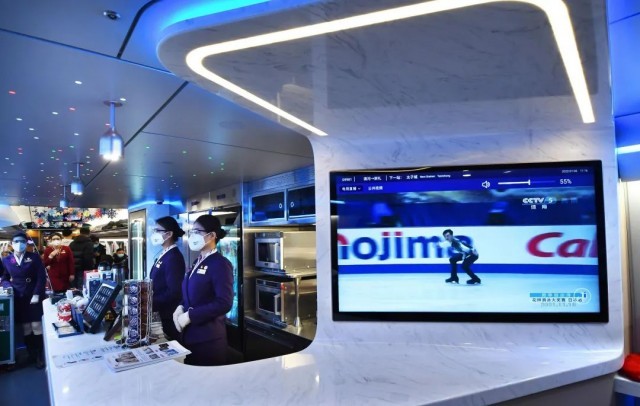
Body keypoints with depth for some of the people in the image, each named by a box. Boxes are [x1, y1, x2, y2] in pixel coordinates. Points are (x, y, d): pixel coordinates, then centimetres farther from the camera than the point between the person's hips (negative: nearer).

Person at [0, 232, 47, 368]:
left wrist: (36, 294, -13)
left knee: (37, 326, -3)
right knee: (25, 328, 7)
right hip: (18, 299, 3)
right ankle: (32, 355, 18)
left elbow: (42, 277, -6)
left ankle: (40, 356, 6)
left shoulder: (34, 257, -2)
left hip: (34, 297, -3)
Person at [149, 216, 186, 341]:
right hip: (159, 313, 9)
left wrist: (150, 304, -20)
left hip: (168, 316, -9)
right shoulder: (163, 255, 11)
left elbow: (174, 292, -24)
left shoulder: (173, 257, -20)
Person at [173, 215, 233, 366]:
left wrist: (190, 316, -18)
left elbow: (224, 303, -20)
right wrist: (180, 308, -1)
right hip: (190, 334, 8)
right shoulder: (197, 262, 14)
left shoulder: (220, 264, -13)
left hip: (208, 337, -8)